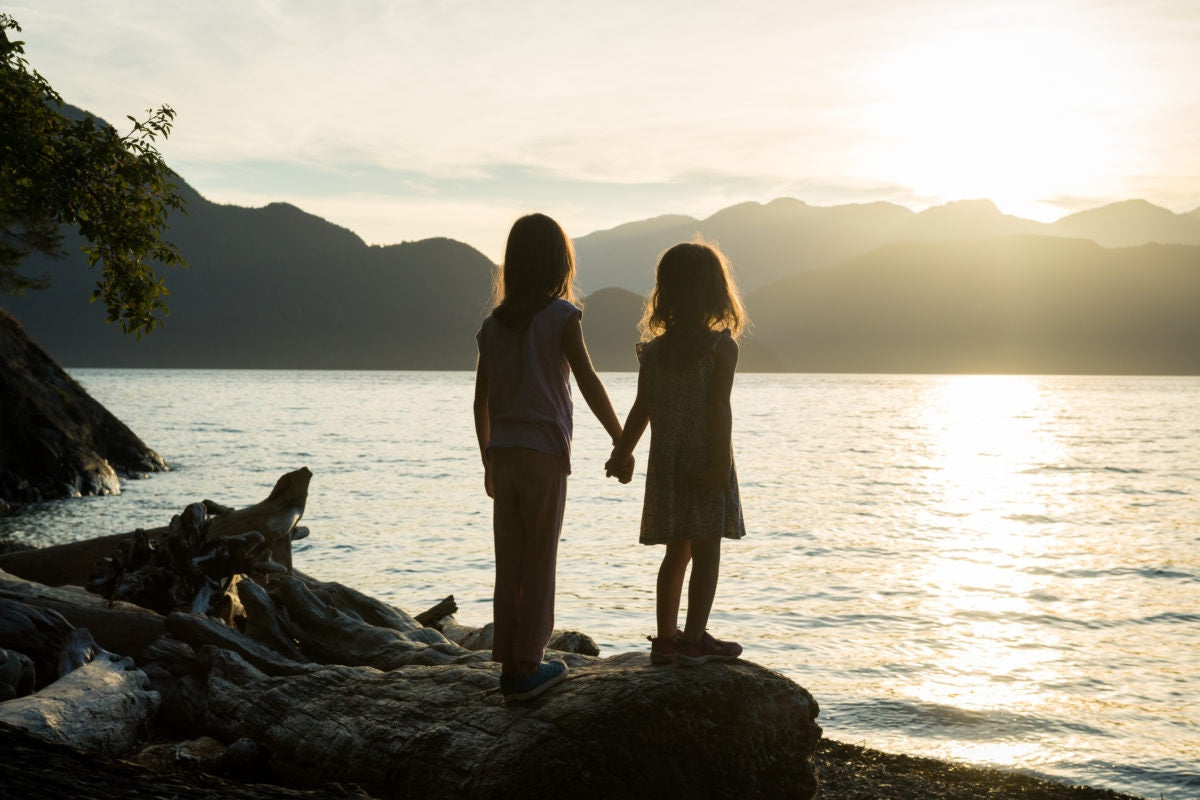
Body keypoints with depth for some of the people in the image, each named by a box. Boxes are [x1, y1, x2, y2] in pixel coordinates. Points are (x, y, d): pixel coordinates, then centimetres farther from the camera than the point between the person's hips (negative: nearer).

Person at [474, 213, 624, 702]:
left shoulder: (493, 324, 10)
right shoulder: (561, 316, -5)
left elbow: (481, 402, 12)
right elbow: (588, 383, -11)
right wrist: (622, 443, -5)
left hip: (502, 454, 5)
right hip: (544, 454, -5)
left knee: (509, 565, 9)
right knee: (539, 564, 2)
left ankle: (509, 666, 12)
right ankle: (527, 666, 4)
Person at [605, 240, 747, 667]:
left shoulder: (653, 348, 4)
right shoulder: (722, 346, -9)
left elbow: (642, 409, 5)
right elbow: (718, 409, -15)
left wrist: (622, 453, 14)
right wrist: (720, 462, -15)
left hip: (665, 463, 5)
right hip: (704, 459, -5)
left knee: (677, 551, 14)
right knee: (706, 551, 2)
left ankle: (666, 637, 17)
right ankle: (694, 639, 2)